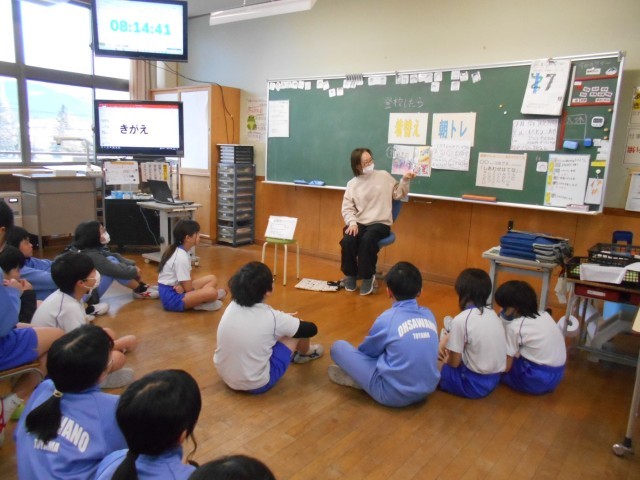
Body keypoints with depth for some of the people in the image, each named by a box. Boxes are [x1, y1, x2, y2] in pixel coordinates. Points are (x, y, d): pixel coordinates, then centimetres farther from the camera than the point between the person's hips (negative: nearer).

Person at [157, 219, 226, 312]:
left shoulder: (179, 251, 9)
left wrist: (182, 286, -12)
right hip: (171, 298, -10)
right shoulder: (181, 257, -21)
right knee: (211, 292, -31)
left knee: (212, 279, 9)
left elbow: (186, 282, 9)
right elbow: (189, 289, -18)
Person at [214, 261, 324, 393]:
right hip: (257, 384, -5)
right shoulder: (271, 317, -22)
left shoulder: (232, 306, -8)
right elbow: (312, 329, -5)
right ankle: (305, 353, 38)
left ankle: (293, 353, 44)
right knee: (299, 330, 6)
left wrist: (284, 319, 14)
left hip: (225, 376, 6)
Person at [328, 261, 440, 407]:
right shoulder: (429, 315, 2)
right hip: (427, 389, 6)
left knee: (338, 347, 0)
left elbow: (365, 351, 5)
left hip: (393, 394, -6)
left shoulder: (387, 319, -13)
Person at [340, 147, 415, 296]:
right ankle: (351, 274, -2)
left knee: (367, 240, -33)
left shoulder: (384, 176, 6)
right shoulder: (352, 184, 5)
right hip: (360, 223, 2)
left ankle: (367, 276, -11)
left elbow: (398, 194, 10)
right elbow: (347, 208, 2)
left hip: (380, 223, -1)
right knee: (347, 240, -28)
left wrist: (405, 180, -8)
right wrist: (352, 223, -16)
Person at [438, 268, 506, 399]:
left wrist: (445, 360, 9)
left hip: (474, 383, -7)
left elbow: (454, 362, -12)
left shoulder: (461, 320, -21)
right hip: (494, 379, 7)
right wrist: (446, 341, 13)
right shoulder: (492, 313, 1)